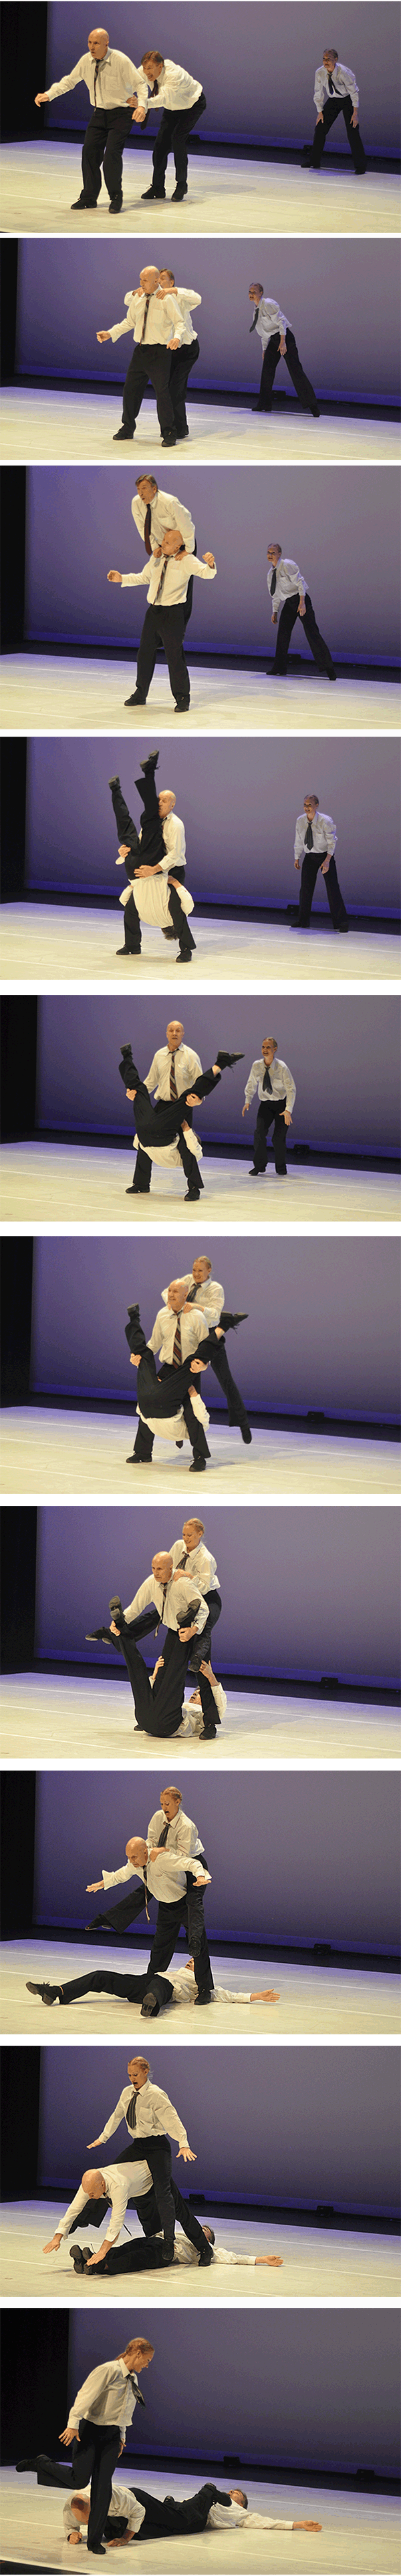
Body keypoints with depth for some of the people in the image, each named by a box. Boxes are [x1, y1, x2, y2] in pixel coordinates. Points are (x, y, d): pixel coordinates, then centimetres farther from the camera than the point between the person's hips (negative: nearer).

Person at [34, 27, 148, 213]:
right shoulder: (86, 61, -4)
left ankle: (116, 198, 1)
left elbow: (140, 84, -15)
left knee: (112, 154, -15)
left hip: (121, 113, -5)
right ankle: (89, 197, 14)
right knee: (90, 152, 0)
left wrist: (142, 106, -32)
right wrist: (48, 95, -1)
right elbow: (69, 81, 10)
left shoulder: (121, 61, -19)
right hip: (99, 112, 5)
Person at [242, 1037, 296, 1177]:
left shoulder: (282, 1068, -17)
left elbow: (291, 1089, -15)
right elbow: (251, 1084, 10)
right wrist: (248, 1101, 0)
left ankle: (281, 1170, 10)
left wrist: (288, 1110, -24)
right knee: (259, 1133, -13)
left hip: (281, 1104, -3)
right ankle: (259, 1166, 3)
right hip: (265, 1104, 3)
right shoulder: (257, 1066, -6)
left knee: (279, 1137, -6)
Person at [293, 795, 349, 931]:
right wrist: (297, 858, 13)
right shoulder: (300, 821, -3)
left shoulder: (325, 822, -17)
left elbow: (332, 842, -13)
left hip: (325, 856, -4)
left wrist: (327, 861, -22)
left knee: (333, 888, -9)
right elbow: (299, 841, 10)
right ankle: (303, 922, 16)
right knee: (305, 889, 3)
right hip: (309, 857, 4)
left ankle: (341, 923, -6)